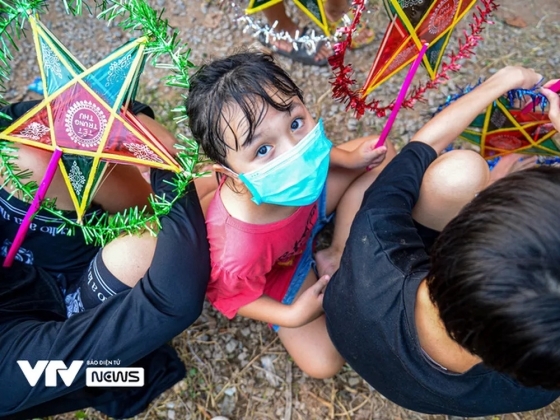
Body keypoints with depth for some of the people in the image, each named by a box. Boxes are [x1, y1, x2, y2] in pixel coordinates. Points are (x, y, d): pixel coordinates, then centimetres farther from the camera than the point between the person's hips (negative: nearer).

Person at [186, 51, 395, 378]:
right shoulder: (237, 253, -47)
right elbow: (231, 298, -21)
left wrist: (350, 158, -13)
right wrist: (291, 317, -25)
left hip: (308, 205, 5)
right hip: (277, 273, -4)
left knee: (382, 155, 1)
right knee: (323, 363, -6)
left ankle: (338, 257, 7)